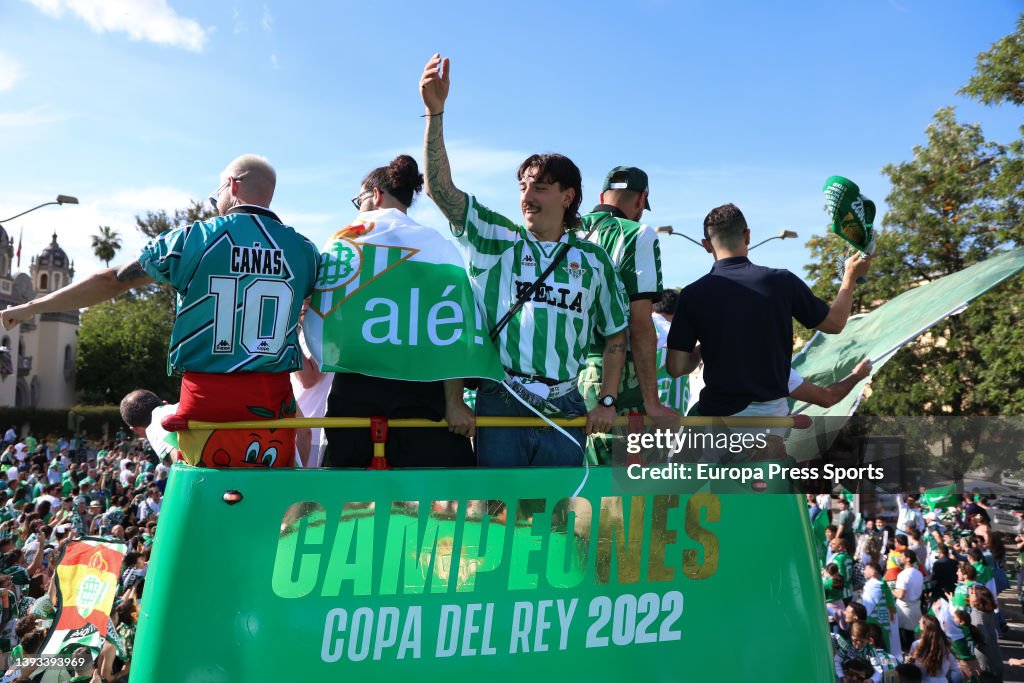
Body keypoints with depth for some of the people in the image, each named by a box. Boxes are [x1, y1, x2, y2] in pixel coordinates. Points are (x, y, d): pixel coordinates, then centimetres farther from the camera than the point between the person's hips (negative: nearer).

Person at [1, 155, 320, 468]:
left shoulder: (192, 238, 0)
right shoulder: (303, 249, 4)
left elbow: (110, 281, 8)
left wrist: (30, 308, 21)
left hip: (206, 399, -1)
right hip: (273, 402, 1)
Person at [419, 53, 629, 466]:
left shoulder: (593, 260, 9)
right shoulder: (496, 239, 5)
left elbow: (615, 336, 14)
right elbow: (439, 188, -6)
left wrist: (608, 402, 5)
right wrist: (435, 112, -16)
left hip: (565, 412, 2)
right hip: (501, 404, -1)